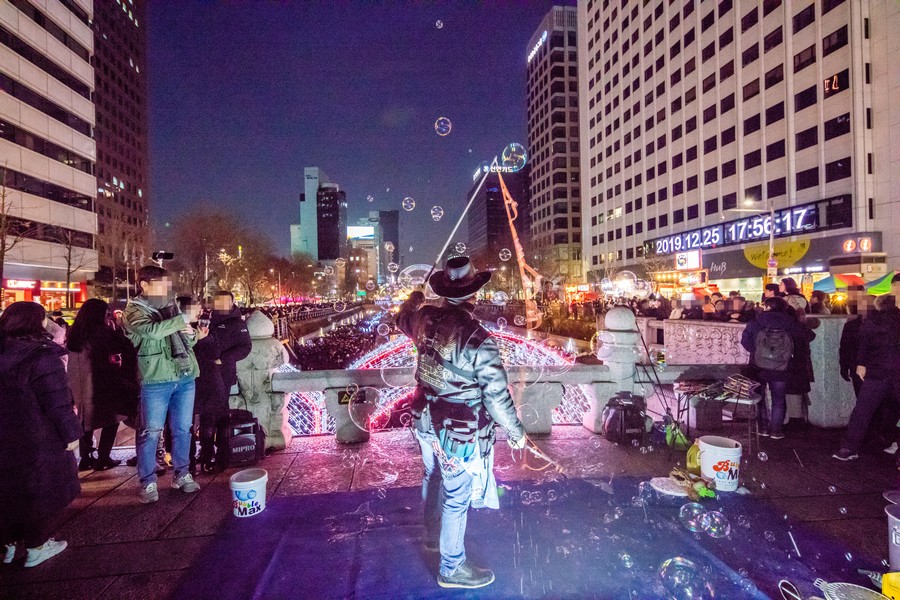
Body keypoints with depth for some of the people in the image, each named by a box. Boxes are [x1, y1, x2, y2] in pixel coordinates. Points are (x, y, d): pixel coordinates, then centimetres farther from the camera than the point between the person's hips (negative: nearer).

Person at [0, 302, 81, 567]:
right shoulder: (42, 357, -21)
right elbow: (57, 403, -21)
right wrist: (71, 433, -12)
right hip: (36, 440, -7)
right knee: (39, 490, 9)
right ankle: (36, 547, 21)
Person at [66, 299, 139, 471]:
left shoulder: (75, 332, 8)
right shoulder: (100, 331, -13)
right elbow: (125, 346, -10)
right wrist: (117, 329, 1)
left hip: (79, 384, 7)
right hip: (99, 382, -7)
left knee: (87, 419, 17)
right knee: (111, 419, 7)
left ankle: (86, 459, 20)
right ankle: (103, 458, 5)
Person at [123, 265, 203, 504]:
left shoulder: (171, 307, 14)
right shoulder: (134, 311, -4)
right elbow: (152, 331, -25)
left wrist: (194, 336, 0)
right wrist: (183, 320, -16)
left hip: (185, 377, 5)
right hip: (156, 381, -5)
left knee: (182, 429, 12)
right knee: (151, 432, 2)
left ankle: (181, 474, 26)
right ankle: (148, 482, 15)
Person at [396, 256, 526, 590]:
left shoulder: (425, 319, -8)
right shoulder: (478, 340, -28)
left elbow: (402, 319, 17)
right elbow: (497, 395, -22)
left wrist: (413, 299, 39)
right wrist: (516, 432, -6)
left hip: (426, 421, 7)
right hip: (459, 431, -7)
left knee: (432, 479, 28)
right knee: (457, 498, 11)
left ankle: (433, 535, 53)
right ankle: (451, 569, 29)